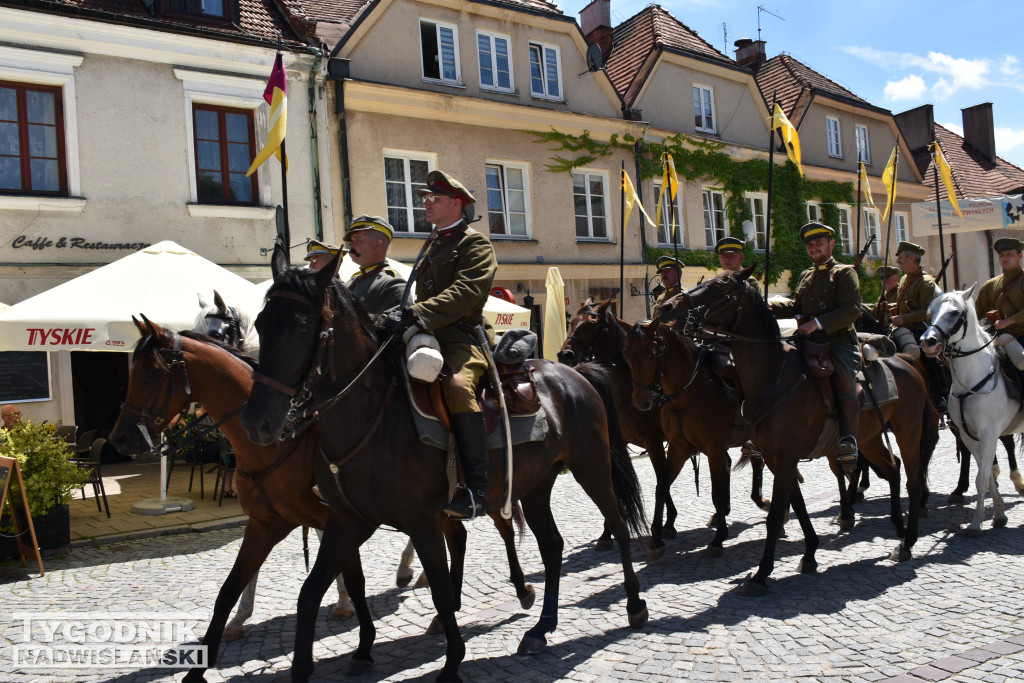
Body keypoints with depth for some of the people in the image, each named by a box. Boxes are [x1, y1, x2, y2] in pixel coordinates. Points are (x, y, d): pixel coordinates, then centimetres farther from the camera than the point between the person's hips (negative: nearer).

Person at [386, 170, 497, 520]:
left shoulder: (475, 242, 0)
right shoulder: (434, 245, 27)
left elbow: (466, 292, -18)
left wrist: (417, 314, -29)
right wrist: (406, 316, 13)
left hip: (463, 337, -9)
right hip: (428, 338, 9)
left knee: (457, 385, -37)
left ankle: (477, 490, -35)